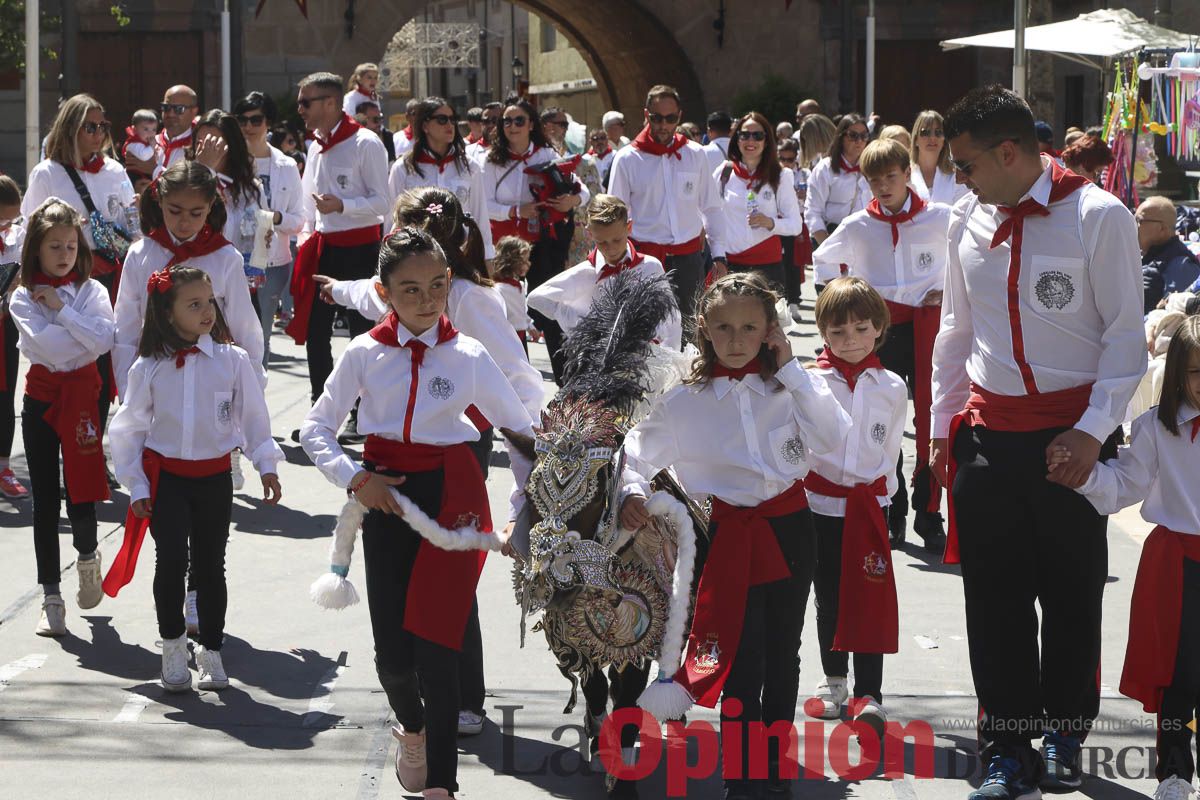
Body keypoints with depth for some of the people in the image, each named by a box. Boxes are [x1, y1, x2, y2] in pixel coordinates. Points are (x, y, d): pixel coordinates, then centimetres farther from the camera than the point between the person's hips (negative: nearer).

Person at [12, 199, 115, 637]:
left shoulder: (91, 291, 1)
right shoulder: (23, 297, -1)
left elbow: (102, 340, -16)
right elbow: (47, 345, -16)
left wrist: (61, 309, -15)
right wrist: (84, 333, -9)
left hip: (81, 395, 0)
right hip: (41, 398, 1)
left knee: (82, 495, -4)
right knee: (44, 502, 3)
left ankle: (87, 557, 30)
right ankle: (52, 598, 9)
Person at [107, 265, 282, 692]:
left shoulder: (233, 360, -5)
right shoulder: (149, 368, -6)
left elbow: (253, 416, 4)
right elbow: (129, 428, 1)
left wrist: (267, 465, -1)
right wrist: (136, 486, 0)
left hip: (214, 477, 1)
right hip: (165, 477, -1)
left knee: (210, 566, 6)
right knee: (172, 560, -9)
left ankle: (210, 650, 21)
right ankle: (173, 645, 11)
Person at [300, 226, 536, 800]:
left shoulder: (468, 357, -2)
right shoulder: (365, 354, 1)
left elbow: (521, 429, 3)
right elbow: (316, 429, 7)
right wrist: (355, 479, -7)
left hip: (450, 494, -2)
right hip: (386, 495, 2)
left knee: (433, 645, -9)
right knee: (391, 650, 2)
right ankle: (412, 727, 37)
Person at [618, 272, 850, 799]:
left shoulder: (789, 385, 1)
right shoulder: (685, 399, -1)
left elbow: (834, 436, -13)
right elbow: (639, 450, 7)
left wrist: (791, 369, -11)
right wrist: (633, 490, -13)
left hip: (789, 532, 2)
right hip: (731, 538, -2)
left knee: (782, 656, 14)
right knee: (742, 664, -8)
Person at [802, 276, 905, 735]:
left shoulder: (891, 388, 3)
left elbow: (890, 448, 13)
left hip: (869, 504, 0)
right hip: (821, 503, 0)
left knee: (870, 599, -6)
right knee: (828, 598, 10)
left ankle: (869, 694, -5)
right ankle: (833, 683, 24)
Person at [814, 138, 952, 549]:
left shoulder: (939, 218, -2)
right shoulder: (858, 226, 3)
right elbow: (824, 261, 19)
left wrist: (947, 291, 0)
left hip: (927, 325, -2)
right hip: (880, 327, 2)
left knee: (931, 417, -3)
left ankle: (928, 514, 5)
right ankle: (893, 514, 12)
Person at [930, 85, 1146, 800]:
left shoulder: (1099, 218, -8)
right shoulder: (970, 221, 8)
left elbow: (1126, 334, -7)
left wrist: (1092, 431, -13)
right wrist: (942, 424, 16)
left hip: (1069, 436, -4)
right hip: (988, 432, 4)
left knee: (1072, 596, 7)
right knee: (995, 600, 4)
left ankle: (1065, 734, 26)